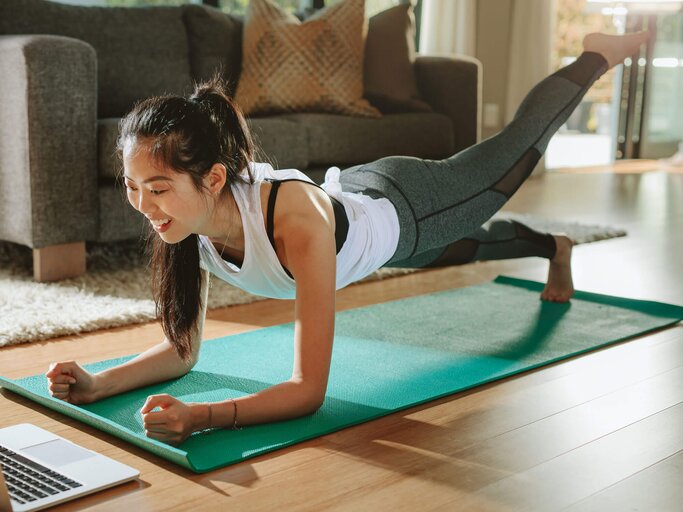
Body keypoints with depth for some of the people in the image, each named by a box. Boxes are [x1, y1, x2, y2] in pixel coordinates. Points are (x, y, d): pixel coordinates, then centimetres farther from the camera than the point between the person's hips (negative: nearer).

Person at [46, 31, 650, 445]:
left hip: (405, 205, -5)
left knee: (515, 149, 22)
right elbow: (183, 349, -21)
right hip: (353, 194, 5)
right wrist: (97, 385, -38)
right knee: (466, 248, 35)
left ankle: (596, 55, 49)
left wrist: (204, 416, -63)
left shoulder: (294, 220, -50)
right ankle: (552, 246, 69)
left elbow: (310, 389, -49)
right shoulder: (187, 216, -32)